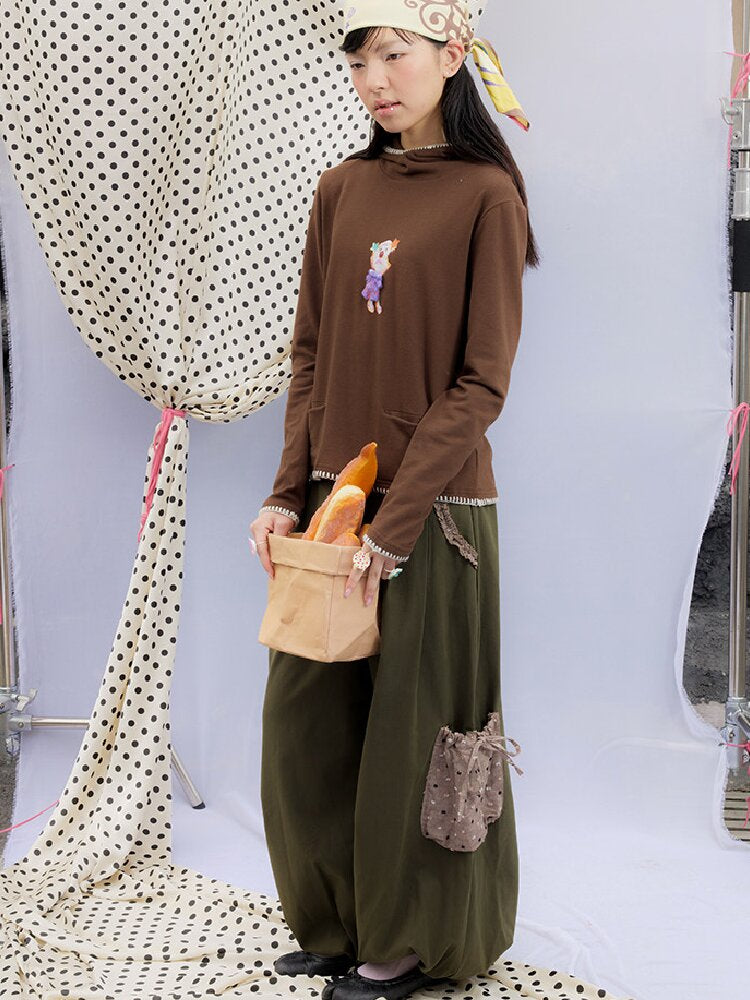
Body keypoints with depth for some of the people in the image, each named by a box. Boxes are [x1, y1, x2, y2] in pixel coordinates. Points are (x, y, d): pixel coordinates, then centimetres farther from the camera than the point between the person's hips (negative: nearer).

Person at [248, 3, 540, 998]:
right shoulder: (340, 190, 9)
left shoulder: (485, 195, -7)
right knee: (305, 724, 10)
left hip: (434, 508, -6)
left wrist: (395, 525, -17)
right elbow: (311, 357, 10)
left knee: (411, 730, 4)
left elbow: (481, 383, -11)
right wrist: (290, 495, -1)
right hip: (333, 500, 6)